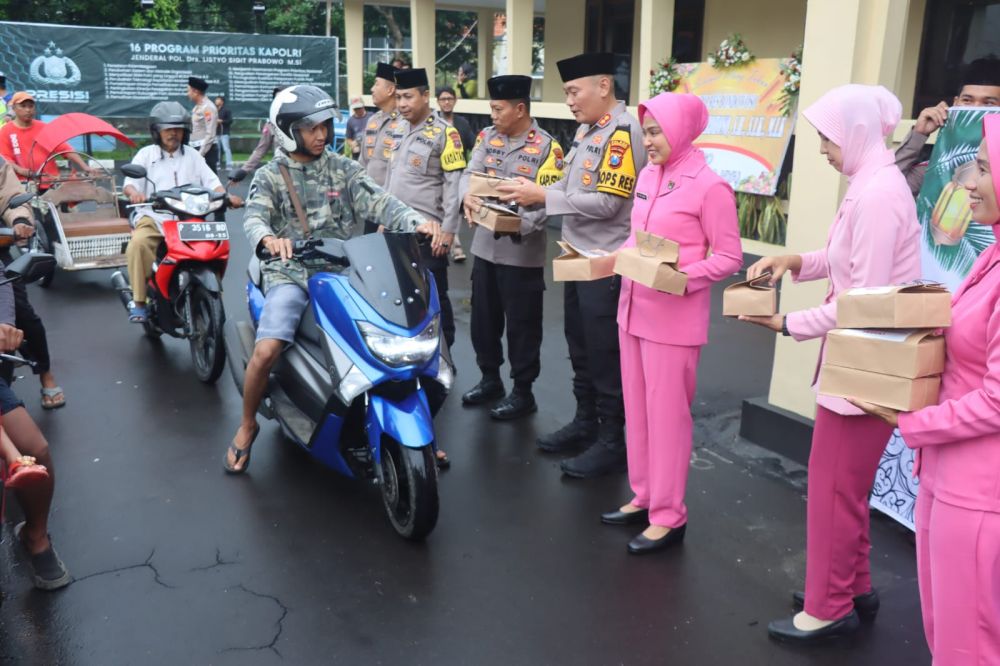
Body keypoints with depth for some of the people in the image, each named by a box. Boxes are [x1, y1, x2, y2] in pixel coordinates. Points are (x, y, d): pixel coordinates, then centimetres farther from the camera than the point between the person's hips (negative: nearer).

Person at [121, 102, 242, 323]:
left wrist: (227, 196, -16)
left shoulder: (192, 155, 16)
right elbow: (130, 183, -2)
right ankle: (138, 301, -23)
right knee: (139, 243, -32)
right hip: (153, 216, -1)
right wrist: (134, 193, -27)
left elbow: (211, 181, 5)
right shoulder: (146, 154, 10)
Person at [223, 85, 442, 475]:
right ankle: (247, 425, 7)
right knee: (266, 351, -23)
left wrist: (417, 222, -25)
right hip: (291, 274, -2)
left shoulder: (343, 169, 9)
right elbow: (254, 217, -14)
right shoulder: (270, 176, 4)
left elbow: (379, 202, -5)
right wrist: (268, 238, -39)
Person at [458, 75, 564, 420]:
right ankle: (490, 379, 34)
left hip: (522, 252, -6)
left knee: (522, 325, 4)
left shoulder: (547, 147, -9)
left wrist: (518, 224, -30)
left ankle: (523, 392, 18)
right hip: (484, 246, 6)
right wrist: (468, 197, -25)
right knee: (483, 318, 16)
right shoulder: (487, 136, 8)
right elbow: (469, 174, -2)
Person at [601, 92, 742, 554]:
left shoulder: (709, 187, -13)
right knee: (637, 411, 15)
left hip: (674, 319, -7)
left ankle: (669, 516, 16)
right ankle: (643, 498, 31)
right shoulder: (647, 175, 9)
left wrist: (681, 278, -24)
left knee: (667, 416, 2)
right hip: (633, 309, 8)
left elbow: (730, 257, -11)